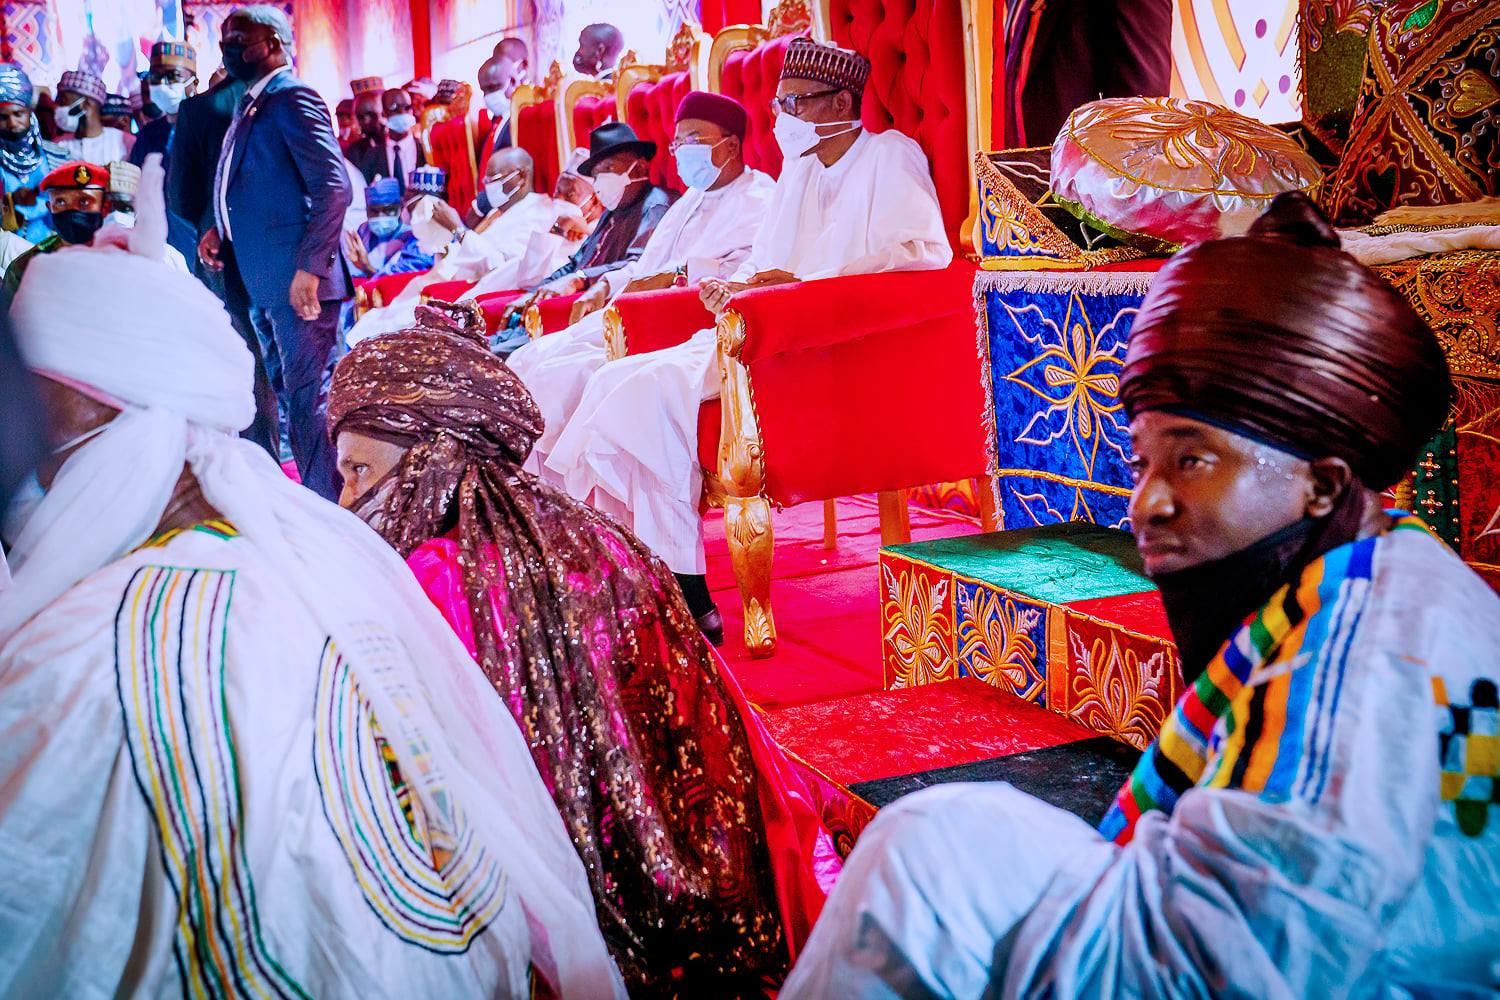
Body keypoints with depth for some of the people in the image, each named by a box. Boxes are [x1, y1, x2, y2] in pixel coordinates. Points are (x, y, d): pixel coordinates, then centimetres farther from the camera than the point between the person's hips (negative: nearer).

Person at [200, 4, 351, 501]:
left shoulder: (292, 97, -11)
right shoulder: (252, 104, 17)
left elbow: (333, 186, -20)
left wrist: (309, 267, -24)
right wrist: (220, 231, 7)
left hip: (296, 279, -10)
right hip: (262, 282, 10)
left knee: (308, 394, -6)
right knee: (288, 393, 16)